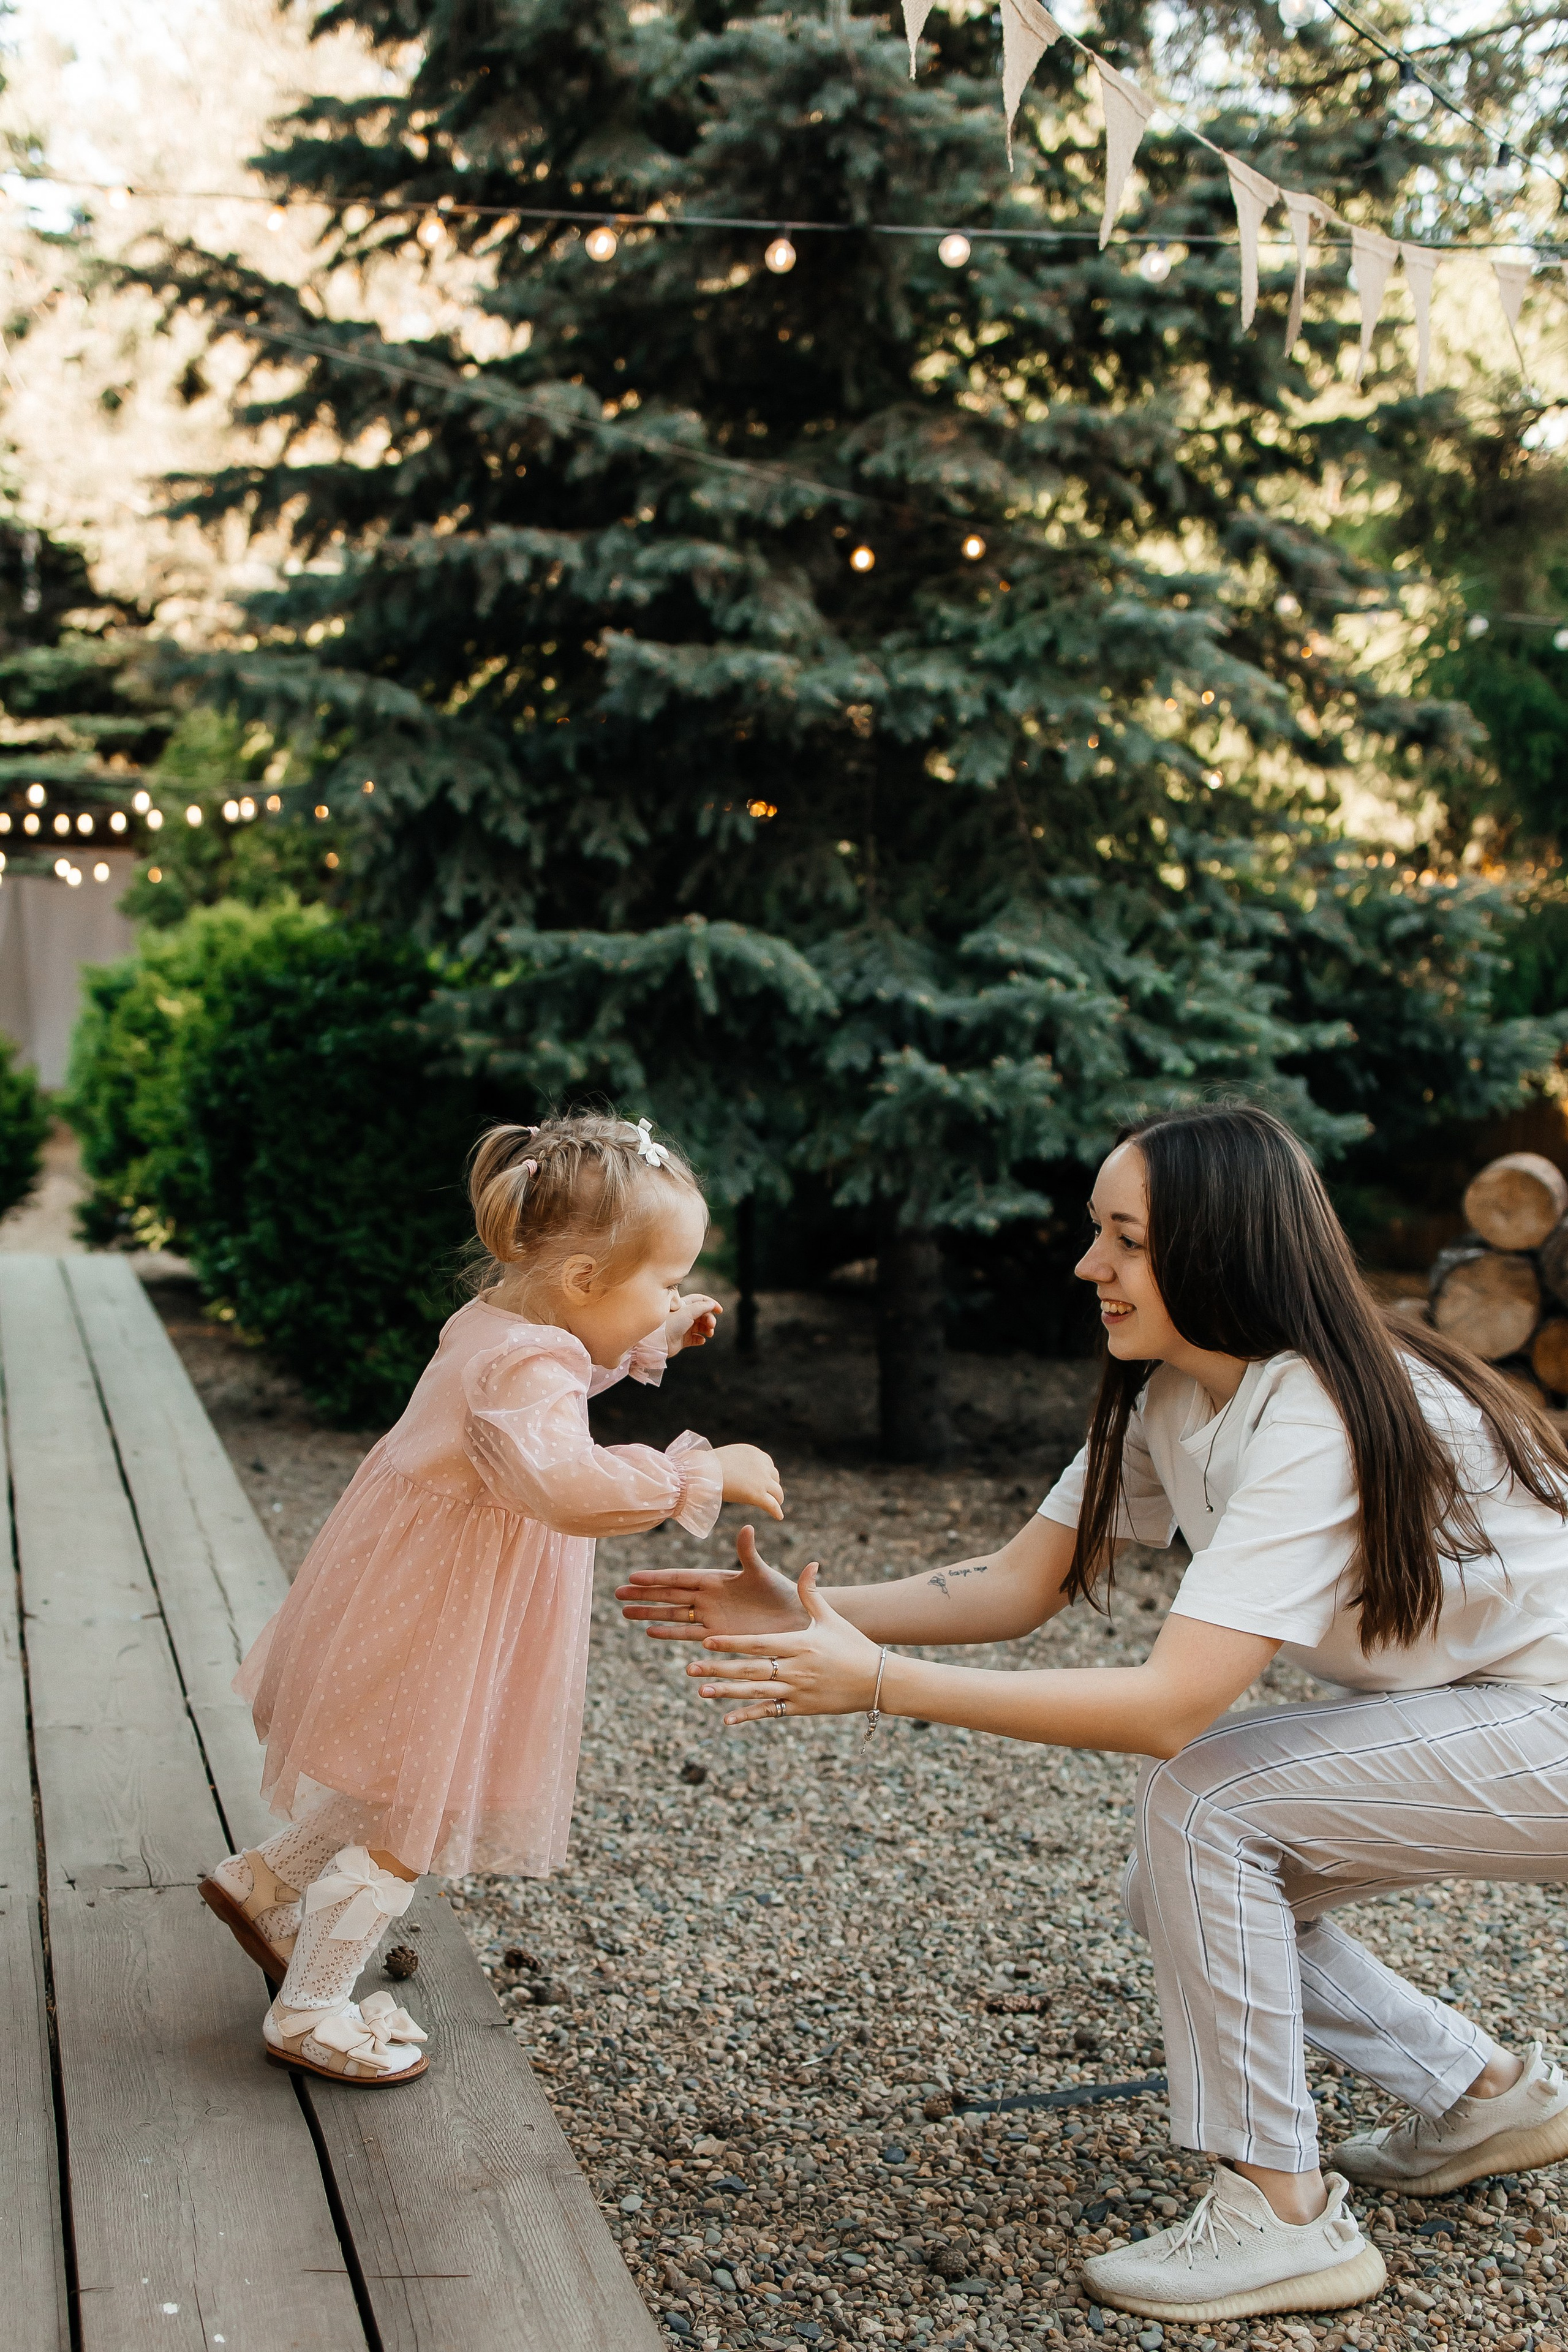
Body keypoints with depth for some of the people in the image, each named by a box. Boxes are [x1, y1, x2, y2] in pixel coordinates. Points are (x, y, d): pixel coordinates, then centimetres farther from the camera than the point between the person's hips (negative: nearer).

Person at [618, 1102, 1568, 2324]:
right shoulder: (1169, 1395, -3)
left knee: (1198, 1802, -22)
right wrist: (807, 1614, -12)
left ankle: (1284, 2214, -8)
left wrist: (878, 1683, -35)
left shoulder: (1319, 1420, -32)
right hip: (1438, 1700, 9)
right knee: (1179, 1894, 4)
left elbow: (1167, 1706, -37)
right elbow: (1020, 1585, -1)